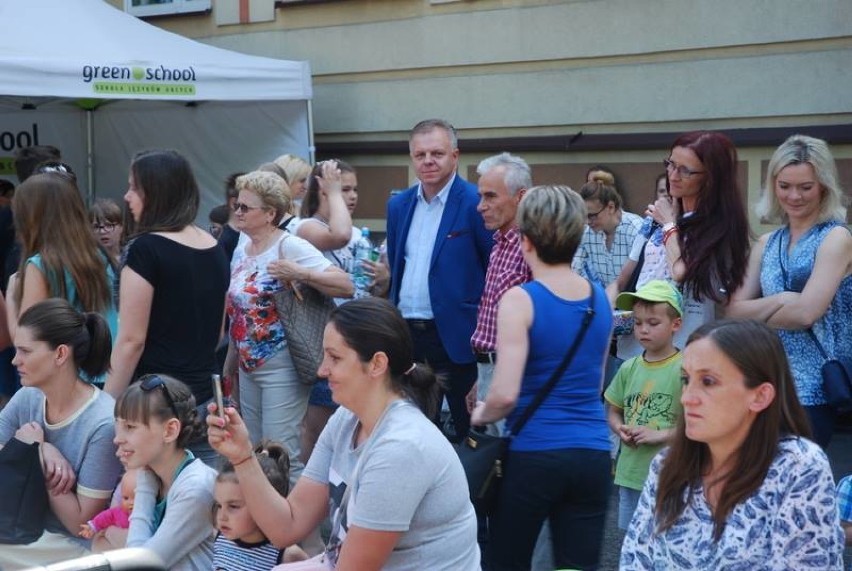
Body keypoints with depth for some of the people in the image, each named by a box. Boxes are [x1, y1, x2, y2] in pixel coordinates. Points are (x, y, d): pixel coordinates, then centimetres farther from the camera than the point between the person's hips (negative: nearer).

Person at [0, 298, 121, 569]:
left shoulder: (103, 423, -20)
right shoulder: (26, 398, -2)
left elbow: (82, 523, -15)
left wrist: (38, 457, -17)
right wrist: (42, 450, -20)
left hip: (74, 546, -5)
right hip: (26, 531, 6)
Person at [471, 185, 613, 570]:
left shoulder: (520, 299, -11)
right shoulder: (600, 299, 7)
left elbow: (506, 395, -18)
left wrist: (481, 415, 2)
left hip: (535, 453, -4)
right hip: (593, 454, 4)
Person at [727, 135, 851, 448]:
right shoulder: (767, 243, 12)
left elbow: (806, 312, -17)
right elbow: (735, 310, 4)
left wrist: (755, 314, -1)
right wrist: (782, 300, -12)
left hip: (812, 388, -5)